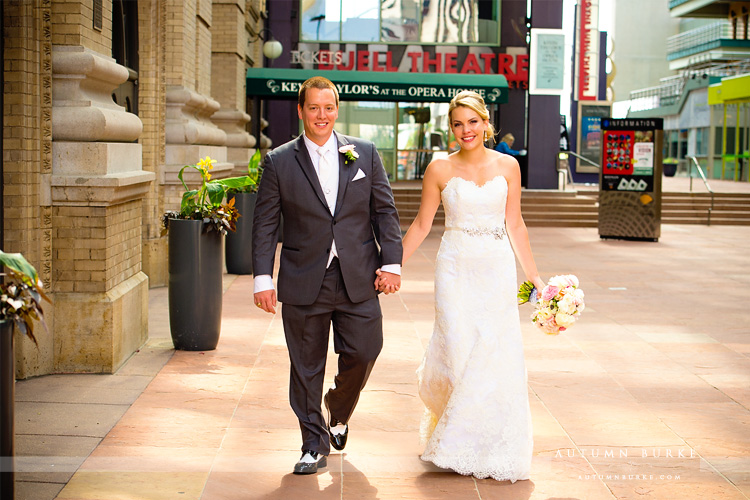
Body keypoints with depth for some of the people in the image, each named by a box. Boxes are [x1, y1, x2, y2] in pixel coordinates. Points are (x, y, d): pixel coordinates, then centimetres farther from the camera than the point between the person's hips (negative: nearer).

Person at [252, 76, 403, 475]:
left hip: (358, 281, 1)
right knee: (306, 368, 5)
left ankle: (338, 414, 34)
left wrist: (392, 261, -3)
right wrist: (263, 278, -6)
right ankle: (315, 445, 20)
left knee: (362, 355, 3)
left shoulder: (365, 153, 6)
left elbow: (385, 211, 7)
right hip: (303, 284, -1)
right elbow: (265, 224, 1)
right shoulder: (279, 162, 1)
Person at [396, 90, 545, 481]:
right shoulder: (440, 169, 0)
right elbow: (421, 224, 6)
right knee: (458, 353, -3)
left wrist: (534, 276, 9)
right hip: (456, 269, -1)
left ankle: (493, 447, 16)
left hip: (498, 270, 1)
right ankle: (455, 445, 21)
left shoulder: (507, 166, 4)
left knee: (497, 357, -1)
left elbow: (515, 225, 9)